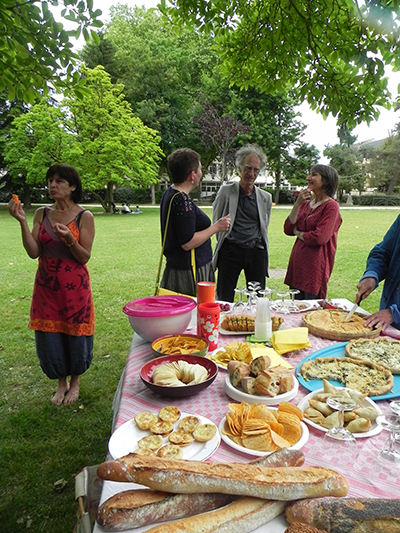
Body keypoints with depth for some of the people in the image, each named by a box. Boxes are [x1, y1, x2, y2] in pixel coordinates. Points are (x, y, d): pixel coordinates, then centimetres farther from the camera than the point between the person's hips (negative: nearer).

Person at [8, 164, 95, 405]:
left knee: (75, 335, 7)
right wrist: (22, 221, -13)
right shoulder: (42, 214, 4)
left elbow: (84, 257, -10)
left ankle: (75, 382, 34)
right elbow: (34, 252, -5)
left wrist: (69, 238, -27)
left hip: (74, 287, -3)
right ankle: (61, 383, 33)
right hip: (46, 287, 3)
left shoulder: (84, 216, -7)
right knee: (49, 338, 9)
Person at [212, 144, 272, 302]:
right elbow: (216, 222, 11)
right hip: (230, 251, -2)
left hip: (256, 252, 3)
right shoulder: (225, 192, 2)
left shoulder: (265, 197, 10)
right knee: (224, 301, 1)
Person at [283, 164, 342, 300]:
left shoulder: (331, 206, -7)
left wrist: (298, 233, -1)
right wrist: (298, 204, -3)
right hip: (297, 263, 7)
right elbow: (288, 229, 3)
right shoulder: (306, 203, 13)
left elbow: (319, 238, -18)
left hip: (315, 266, -7)